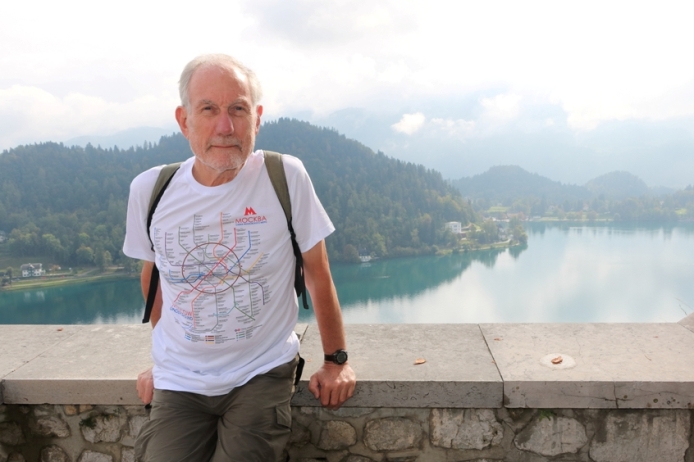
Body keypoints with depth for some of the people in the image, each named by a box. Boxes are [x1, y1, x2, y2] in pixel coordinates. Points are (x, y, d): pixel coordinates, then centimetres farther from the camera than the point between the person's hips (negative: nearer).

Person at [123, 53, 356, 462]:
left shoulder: (286, 177, -13)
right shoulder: (149, 190, -5)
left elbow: (317, 273, -5)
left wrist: (337, 360, 1)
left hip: (263, 376, -2)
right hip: (178, 383, 3)